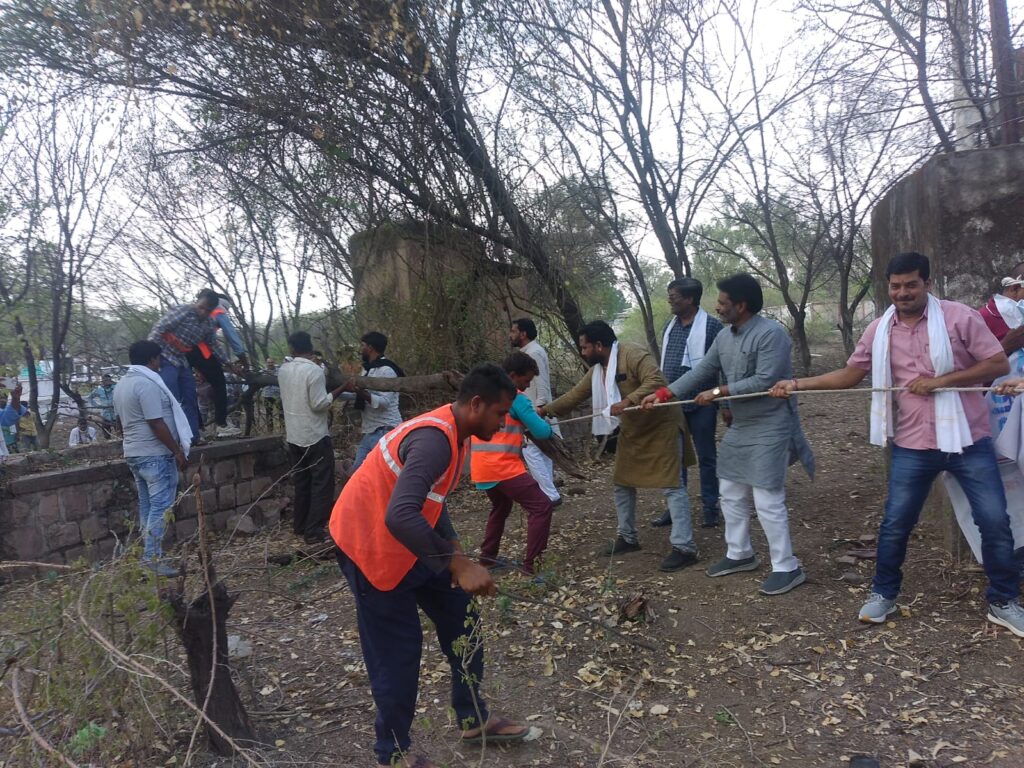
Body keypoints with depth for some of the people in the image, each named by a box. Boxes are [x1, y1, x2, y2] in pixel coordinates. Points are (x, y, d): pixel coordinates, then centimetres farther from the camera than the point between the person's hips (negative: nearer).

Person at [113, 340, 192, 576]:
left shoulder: (122, 384, 12)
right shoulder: (147, 384, -18)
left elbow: (121, 420, 19)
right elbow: (157, 424, -21)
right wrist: (178, 451, -16)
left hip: (134, 453, 10)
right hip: (155, 454, -10)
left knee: (147, 505, 14)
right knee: (160, 506, -6)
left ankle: (149, 554, 18)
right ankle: (152, 558, -7)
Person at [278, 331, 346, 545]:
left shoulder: (283, 370, 4)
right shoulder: (314, 370, -18)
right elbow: (319, 404, -20)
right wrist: (340, 389, -13)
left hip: (294, 436, 7)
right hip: (315, 436, -7)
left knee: (302, 482, 18)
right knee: (321, 485, 0)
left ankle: (299, 525, 25)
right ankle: (313, 531, -1)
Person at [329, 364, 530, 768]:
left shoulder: (452, 433, 3)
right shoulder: (435, 440, -30)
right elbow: (400, 517, -42)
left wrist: (455, 550, 7)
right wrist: (458, 564, -39)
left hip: (407, 543, 10)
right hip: (370, 546, -10)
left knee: (461, 618, 13)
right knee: (397, 652, 2)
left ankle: (473, 720, 28)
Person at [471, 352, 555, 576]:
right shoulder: (516, 398, -8)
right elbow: (542, 432, -9)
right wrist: (547, 425, 13)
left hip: (482, 468, 8)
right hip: (503, 467, -8)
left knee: (501, 507, 29)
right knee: (542, 506, -5)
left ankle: (487, 557, 31)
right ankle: (532, 564, -8)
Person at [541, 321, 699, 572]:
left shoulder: (632, 354, -22)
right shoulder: (597, 370, 6)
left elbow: (656, 381, -33)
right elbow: (575, 394, 14)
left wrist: (628, 401, -41)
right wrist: (545, 410, 14)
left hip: (661, 427, -10)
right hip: (633, 432, 10)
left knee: (672, 486, -10)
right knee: (622, 483, 14)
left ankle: (684, 548, -8)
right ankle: (628, 537, 29)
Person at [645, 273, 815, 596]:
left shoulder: (771, 333, -20)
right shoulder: (724, 337, 7)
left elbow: (764, 381, -26)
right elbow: (701, 370, 7)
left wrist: (719, 392, -22)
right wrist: (663, 394, 1)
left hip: (769, 428, -9)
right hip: (739, 427, 9)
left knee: (767, 500, -7)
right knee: (730, 493, 15)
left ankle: (787, 568, 7)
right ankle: (740, 554, 30)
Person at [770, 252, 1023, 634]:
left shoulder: (959, 317, -8)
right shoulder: (879, 330, 1)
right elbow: (850, 374, 7)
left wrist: (939, 381, -18)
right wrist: (798, 383, -2)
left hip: (968, 439, -2)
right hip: (913, 445, 2)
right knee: (895, 524, 8)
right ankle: (883, 594, 27)